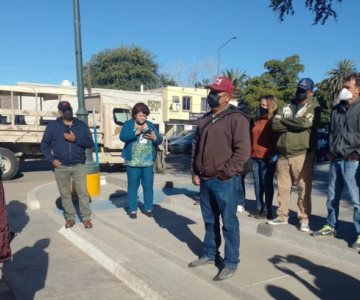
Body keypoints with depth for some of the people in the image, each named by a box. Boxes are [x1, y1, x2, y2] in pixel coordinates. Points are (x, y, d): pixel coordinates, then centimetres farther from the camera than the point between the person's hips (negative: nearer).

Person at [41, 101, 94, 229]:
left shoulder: (81, 125, 4)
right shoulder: (52, 126, 2)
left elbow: (90, 143, -1)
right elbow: (44, 144, 5)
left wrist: (75, 139, -16)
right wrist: (51, 159, -7)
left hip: (79, 166, 0)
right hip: (61, 167, 0)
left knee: (83, 193, 0)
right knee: (65, 194, 9)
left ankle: (86, 218, 10)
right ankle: (70, 218, 22)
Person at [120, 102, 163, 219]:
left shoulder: (150, 125, 9)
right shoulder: (128, 124, -1)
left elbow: (160, 140, 6)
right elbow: (123, 137, -18)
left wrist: (154, 138, -17)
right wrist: (137, 132, -28)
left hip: (148, 162, 3)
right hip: (133, 162, -3)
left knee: (148, 186, 8)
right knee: (133, 186, 4)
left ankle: (148, 208, 20)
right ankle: (132, 210, 14)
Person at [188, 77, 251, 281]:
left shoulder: (236, 118, -10)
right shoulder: (205, 120, 14)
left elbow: (243, 151, -16)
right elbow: (196, 146, 18)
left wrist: (224, 174, -16)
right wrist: (195, 172, 9)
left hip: (225, 181, -7)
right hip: (205, 180, 7)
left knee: (229, 223, 2)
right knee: (210, 221, 19)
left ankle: (231, 263, 15)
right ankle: (210, 254, 34)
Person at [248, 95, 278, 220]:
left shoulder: (274, 120, -3)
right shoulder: (257, 120, 18)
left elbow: (277, 138, -8)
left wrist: (274, 155, -16)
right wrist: (250, 152, 15)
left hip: (267, 157, -7)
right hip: (255, 157, 7)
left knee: (267, 183, -2)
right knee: (257, 184, 9)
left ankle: (267, 210, 5)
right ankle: (259, 208, 18)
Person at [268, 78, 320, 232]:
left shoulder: (314, 107, 0)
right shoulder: (288, 106, 14)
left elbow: (305, 123, -21)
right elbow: (275, 124, 1)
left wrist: (285, 121, -7)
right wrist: (294, 124, -13)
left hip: (302, 154, -5)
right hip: (283, 154, 5)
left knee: (304, 188, 0)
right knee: (282, 187, 10)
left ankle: (304, 219, 11)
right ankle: (282, 216, 22)